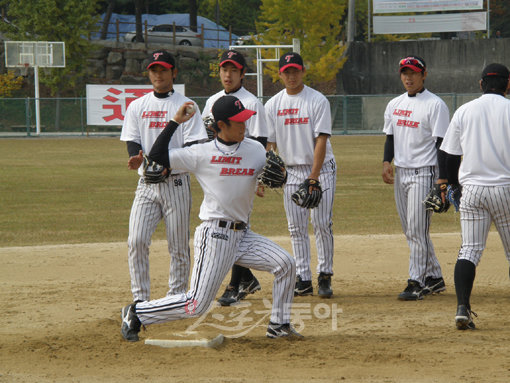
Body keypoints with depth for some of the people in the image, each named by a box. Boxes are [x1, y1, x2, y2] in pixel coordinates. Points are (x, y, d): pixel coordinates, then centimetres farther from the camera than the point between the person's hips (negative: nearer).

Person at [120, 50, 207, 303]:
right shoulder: (137, 107, 12)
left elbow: (192, 147, -6)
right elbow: (132, 143, 6)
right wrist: (138, 159, -18)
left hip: (176, 183, -2)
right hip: (147, 184, 2)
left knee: (179, 246, 1)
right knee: (136, 241, -10)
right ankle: (140, 299, -5)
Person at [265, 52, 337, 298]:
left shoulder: (318, 101, -7)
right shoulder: (273, 104, 6)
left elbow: (321, 140, -12)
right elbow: (269, 142, 6)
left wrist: (314, 176, -20)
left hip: (321, 168, -4)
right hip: (291, 171, 4)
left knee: (322, 223, -8)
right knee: (296, 227, 3)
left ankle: (325, 276, 1)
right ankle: (303, 280, 7)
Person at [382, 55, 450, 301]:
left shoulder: (435, 105, -8)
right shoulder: (394, 105, 14)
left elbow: (442, 143, -11)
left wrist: (442, 179, -17)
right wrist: (386, 161, 0)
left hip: (424, 172, -8)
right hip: (401, 174, 8)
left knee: (417, 230, -11)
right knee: (411, 231, 10)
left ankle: (417, 283, -9)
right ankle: (434, 278, 20)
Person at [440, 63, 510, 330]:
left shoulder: (463, 111, 6)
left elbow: (450, 155, 9)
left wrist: (454, 185, 21)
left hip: (471, 190, 2)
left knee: (469, 250, 2)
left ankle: (462, 308, -13)